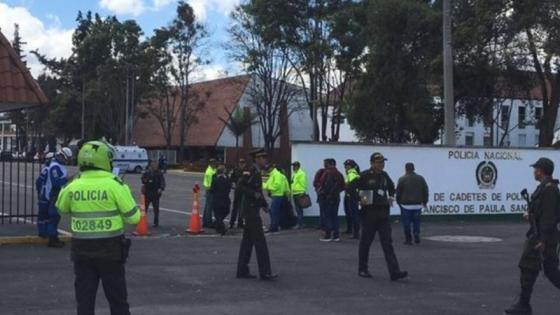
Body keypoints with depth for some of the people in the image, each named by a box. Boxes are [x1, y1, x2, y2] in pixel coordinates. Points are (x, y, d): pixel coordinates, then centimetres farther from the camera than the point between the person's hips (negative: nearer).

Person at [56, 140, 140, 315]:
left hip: (82, 249, 3)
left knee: (84, 298, 10)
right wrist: (125, 190, 6)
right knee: (117, 297, 8)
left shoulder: (73, 187, -3)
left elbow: (62, 209, 17)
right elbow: (133, 217, -7)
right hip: (110, 249, -3)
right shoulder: (114, 185, -12)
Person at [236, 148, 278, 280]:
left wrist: (264, 203, 12)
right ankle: (265, 272, -6)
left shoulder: (257, 172, 15)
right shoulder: (250, 170, -13)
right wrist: (254, 194, -24)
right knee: (260, 240, -8)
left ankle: (242, 270, 15)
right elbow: (240, 186, -23)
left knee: (248, 240, 11)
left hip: (252, 210, 10)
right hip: (251, 210, -10)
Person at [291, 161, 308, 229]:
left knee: (299, 210, -9)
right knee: (298, 210, 12)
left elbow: (303, 184, -18)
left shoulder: (301, 174, -11)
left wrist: (302, 193, -23)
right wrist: (291, 193, 22)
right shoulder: (294, 174, 20)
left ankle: (300, 224, -7)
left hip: (299, 194, -10)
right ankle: (299, 224, 17)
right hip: (295, 194, 10)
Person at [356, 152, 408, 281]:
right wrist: (360, 198, -18)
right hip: (369, 213, -5)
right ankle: (362, 269, 20)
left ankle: (394, 272, -7)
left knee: (387, 242, -2)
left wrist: (391, 197, 11)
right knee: (366, 241, 6)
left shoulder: (384, 176, 11)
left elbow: (391, 187, 29)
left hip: (383, 213, 5)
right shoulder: (365, 176, -7)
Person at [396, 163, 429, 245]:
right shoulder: (420, 178, 4)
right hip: (417, 205, 3)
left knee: (406, 223, 5)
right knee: (416, 221, 16)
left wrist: (398, 202, 12)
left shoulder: (402, 179, -6)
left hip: (406, 205, -3)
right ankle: (417, 235, 2)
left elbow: (398, 192, -2)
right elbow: (426, 191, 7)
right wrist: (424, 201, 16)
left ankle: (408, 239, 6)